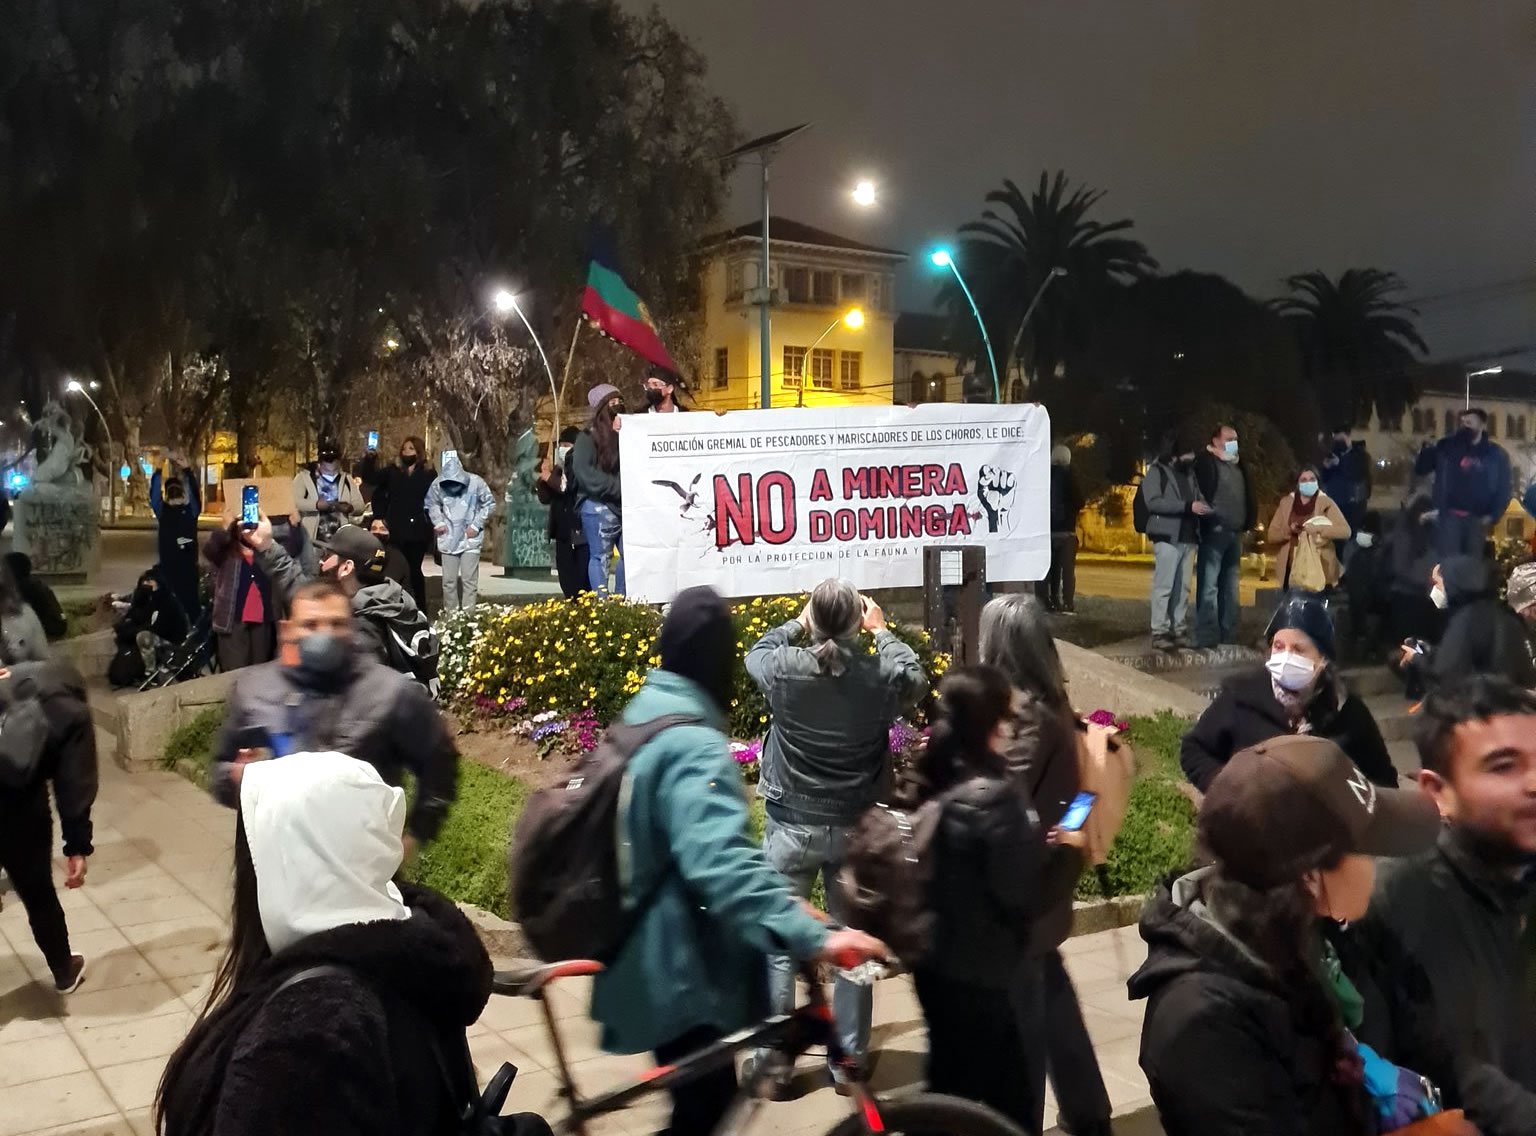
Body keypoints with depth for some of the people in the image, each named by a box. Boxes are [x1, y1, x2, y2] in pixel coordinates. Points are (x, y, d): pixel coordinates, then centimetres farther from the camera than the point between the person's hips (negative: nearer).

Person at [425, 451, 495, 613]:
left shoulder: (476, 482, -16)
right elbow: (432, 504, 8)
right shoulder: (438, 484, -11)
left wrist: (476, 525, -9)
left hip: (470, 538, -2)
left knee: (469, 579, -3)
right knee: (448, 580, 8)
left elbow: (489, 504, -4)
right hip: (448, 538, 2)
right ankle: (450, 614, 21)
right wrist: (438, 522, -5)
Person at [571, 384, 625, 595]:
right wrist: (619, 488, -17)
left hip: (626, 507, 6)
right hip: (598, 507, -6)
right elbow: (585, 474, -14)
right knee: (601, 556, -4)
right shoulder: (588, 438, -2)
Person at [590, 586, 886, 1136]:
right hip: (681, 967, -10)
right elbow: (724, 862, -39)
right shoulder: (694, 745, -25)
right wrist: (814, 936, -45)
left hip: (655, 958, 10)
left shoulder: (643, 715, 8)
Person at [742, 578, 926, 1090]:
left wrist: (799, 624, 22)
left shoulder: (784, 669, -14)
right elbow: (916, 679, 13)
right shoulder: (882, 676, -12)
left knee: (778, 946, 10)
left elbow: (755, 653, 10)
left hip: (790, 826, -1)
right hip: (855, 829, 1)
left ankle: (774, 1062, 16)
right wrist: (881, 631, 23)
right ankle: (850, 1058, 24)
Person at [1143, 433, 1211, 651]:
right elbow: (1153, 502, -15)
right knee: (1164, 586, -6)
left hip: (1188, 537, 7)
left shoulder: (1189, 472, 16)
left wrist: (1204, 506, 0)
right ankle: (1159, 632, -4)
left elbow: (1198, 496, 25)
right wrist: (1188, 506, -22)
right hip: (1167, 537, -7)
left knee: (1182, 587, 8)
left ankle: (1180, 630, 12)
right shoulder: (1156, 471, -4)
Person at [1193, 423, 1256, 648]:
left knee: (1230, 587, 10)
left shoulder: (1239, 466, 20)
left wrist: (1248, 522, 11)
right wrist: (1210, 519, -17)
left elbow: (1247, 495, 22)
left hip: (1235, 533, 8)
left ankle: (1228, 634, 15)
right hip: (1214, 532, -8)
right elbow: (1201, 494, -11)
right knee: (1209, 586, -9)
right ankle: (1207, 637, -10)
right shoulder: (1206, 462, -2)